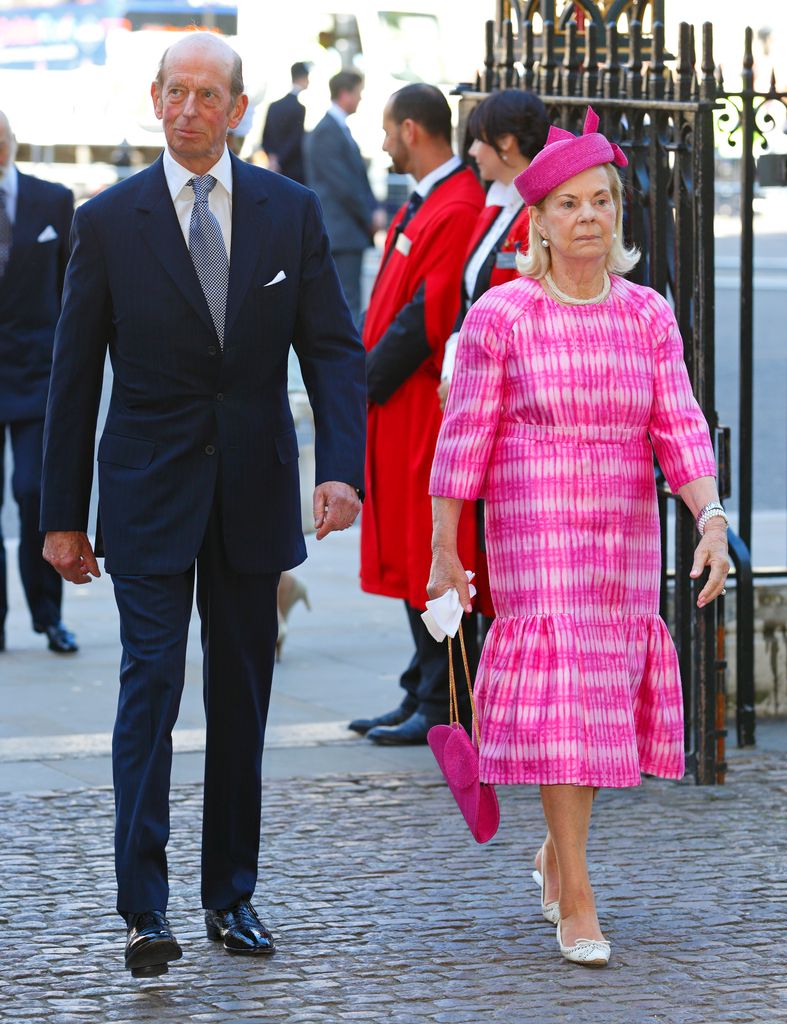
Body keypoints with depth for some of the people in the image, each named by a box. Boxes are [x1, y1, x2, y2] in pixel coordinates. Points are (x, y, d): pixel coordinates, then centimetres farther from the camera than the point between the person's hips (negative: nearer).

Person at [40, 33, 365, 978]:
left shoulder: (290, 211, 2)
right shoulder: (108, 220, -2)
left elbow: (332, 348, 1)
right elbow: (74, 376, 1)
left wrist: (341, 467, -15)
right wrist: (63, 516, -1)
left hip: (254, 490, 2)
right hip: (149, 492, -2)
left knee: (242, 695, 9)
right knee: (150, 682, -10)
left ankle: (231, 896, 20)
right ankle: (144, 909, -10)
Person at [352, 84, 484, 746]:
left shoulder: (458, 209, -17)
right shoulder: (425, 204, 16)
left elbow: (429, 316, -21)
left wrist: (368, 382, -13)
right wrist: (367, 375, 9)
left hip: (424, 407, -10)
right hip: (398, 408, 10)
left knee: (430, 557, -5)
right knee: (407, 554, 13)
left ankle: (443, 705, 0)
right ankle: (424, 694, 19)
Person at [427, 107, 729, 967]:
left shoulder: (648, 317, 4)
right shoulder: (500, 317, -6)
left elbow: (680, 431, -3)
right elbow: (464, 439, -4)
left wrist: (712, 522, -17)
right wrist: (444, 552, -4)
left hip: (624, 539, 4)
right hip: (534, 534, -4)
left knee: (607, 696, 11)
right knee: (561, 697, -10)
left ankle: (557, 850, 36)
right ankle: (577, 902, -6)